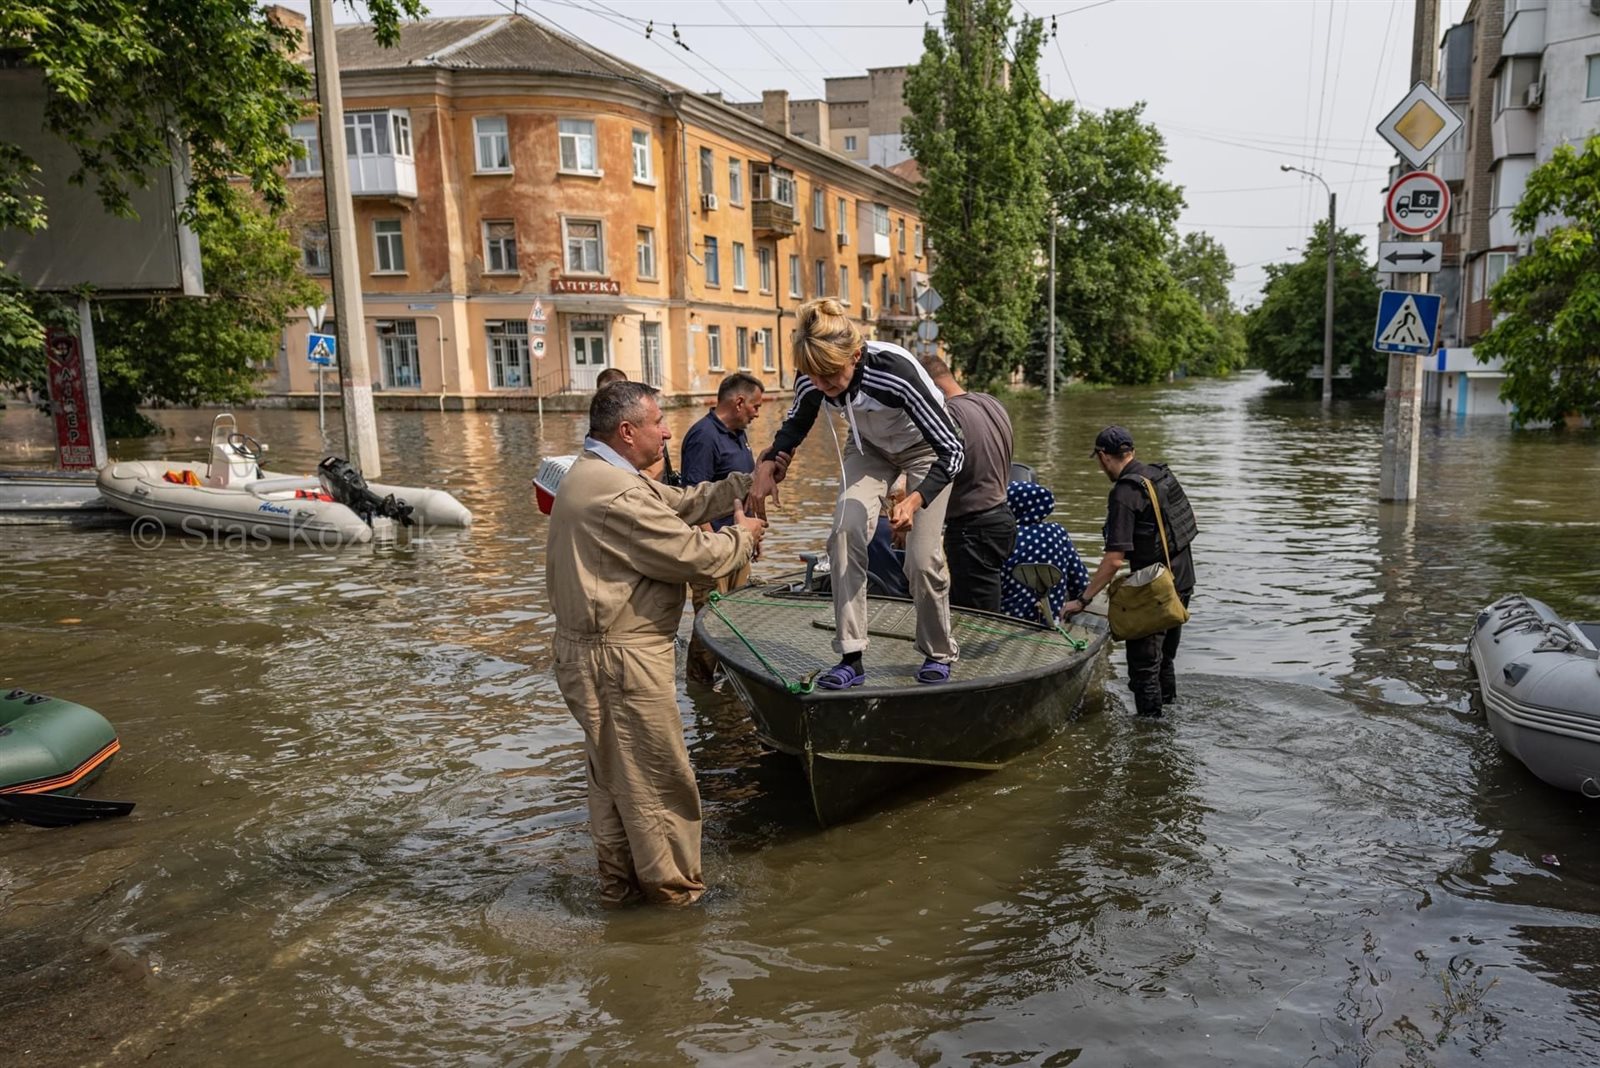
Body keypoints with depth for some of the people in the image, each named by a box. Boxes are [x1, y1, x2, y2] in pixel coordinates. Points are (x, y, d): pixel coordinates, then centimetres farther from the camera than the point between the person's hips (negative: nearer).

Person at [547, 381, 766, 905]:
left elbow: (681, 502, 14)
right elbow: (694, 556, -22)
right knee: (657, 777, 4)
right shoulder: (616, 494, -24)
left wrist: (745, 484, 6)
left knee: (614, 775, 21)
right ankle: (674, 887, 19)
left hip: (603, 651, 11)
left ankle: (620, 882, 35)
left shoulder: (600, 474, 11)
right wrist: (742, 535, -3)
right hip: (620, 660, -11)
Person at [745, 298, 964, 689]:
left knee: (922, 560, -8)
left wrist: (915, 500, -47)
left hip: (925, 449, -4)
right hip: (868, 445, 4)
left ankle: (940, 655, 18)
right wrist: (769, 463, -18)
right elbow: (796, 425, -1)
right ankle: (851, 658, -10)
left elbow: (952, 450, -33)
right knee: (846, 531, -17)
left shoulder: (897, 373, -40)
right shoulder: (812, 380, -25)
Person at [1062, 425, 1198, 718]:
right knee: (1165, 656, 22)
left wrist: (1083, 600, -18)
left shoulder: (1124, 493, -19)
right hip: (1183, 578, 9)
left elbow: (1115, 559, -24)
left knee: (1143, 664, 0)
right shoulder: (1161, 473, 7)